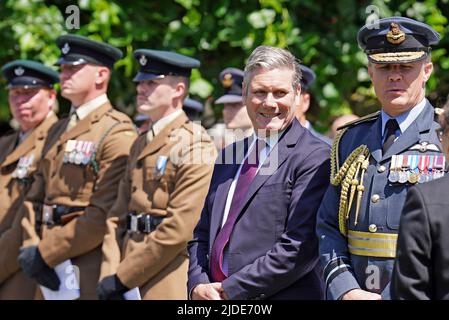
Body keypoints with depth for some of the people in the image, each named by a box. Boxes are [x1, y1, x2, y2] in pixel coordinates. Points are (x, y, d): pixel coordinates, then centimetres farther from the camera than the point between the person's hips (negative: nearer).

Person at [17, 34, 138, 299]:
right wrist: (30, 250, -1)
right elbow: (35, 198, 17)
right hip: (49, 272, 8)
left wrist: (45, 254, -15)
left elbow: (104, 213, -18)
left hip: (90, 277, -8)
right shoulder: (58, 132, 18)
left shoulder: (118, 133, -9)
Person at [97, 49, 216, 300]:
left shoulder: (195, 146, -9)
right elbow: (118, 216, 13)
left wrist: (122, 278, -14)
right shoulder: (141, 144, 16)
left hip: (167, 286, -7)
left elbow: (179, 229, -16)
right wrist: (109, 275, -2)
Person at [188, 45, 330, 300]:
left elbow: (299, 248, -17)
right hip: (215, 298, 6)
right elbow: (202, 235, 15)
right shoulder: (229, 157, 14)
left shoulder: (315, 158, -10)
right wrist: (198, 285, -3)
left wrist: (230, 289, -15)